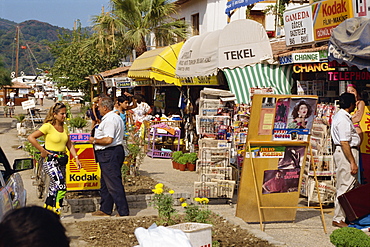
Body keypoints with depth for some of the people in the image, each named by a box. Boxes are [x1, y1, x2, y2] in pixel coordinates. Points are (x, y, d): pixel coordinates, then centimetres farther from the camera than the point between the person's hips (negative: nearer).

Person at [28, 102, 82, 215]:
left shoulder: (64, 127, 11)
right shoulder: (48, 126, -10)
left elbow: (69, 144, 16)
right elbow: (31, 137, -12)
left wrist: (76, 158, 6)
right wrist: (42, 151, -11)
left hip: (62, 160, 7)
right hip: (51, 160, -7)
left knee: (55, 187, 12)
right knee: (61, 186, -17)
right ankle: (56, 211, -11)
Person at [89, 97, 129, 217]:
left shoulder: (109, 120, -18)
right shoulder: (116, 117, 17)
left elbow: (108, 140, -26)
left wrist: (94, 140, -12)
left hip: (109, 154, -11)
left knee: (114, 184, -7)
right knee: (105, 183, 18)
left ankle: (123, 211, -3)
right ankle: (105, 209, 26)